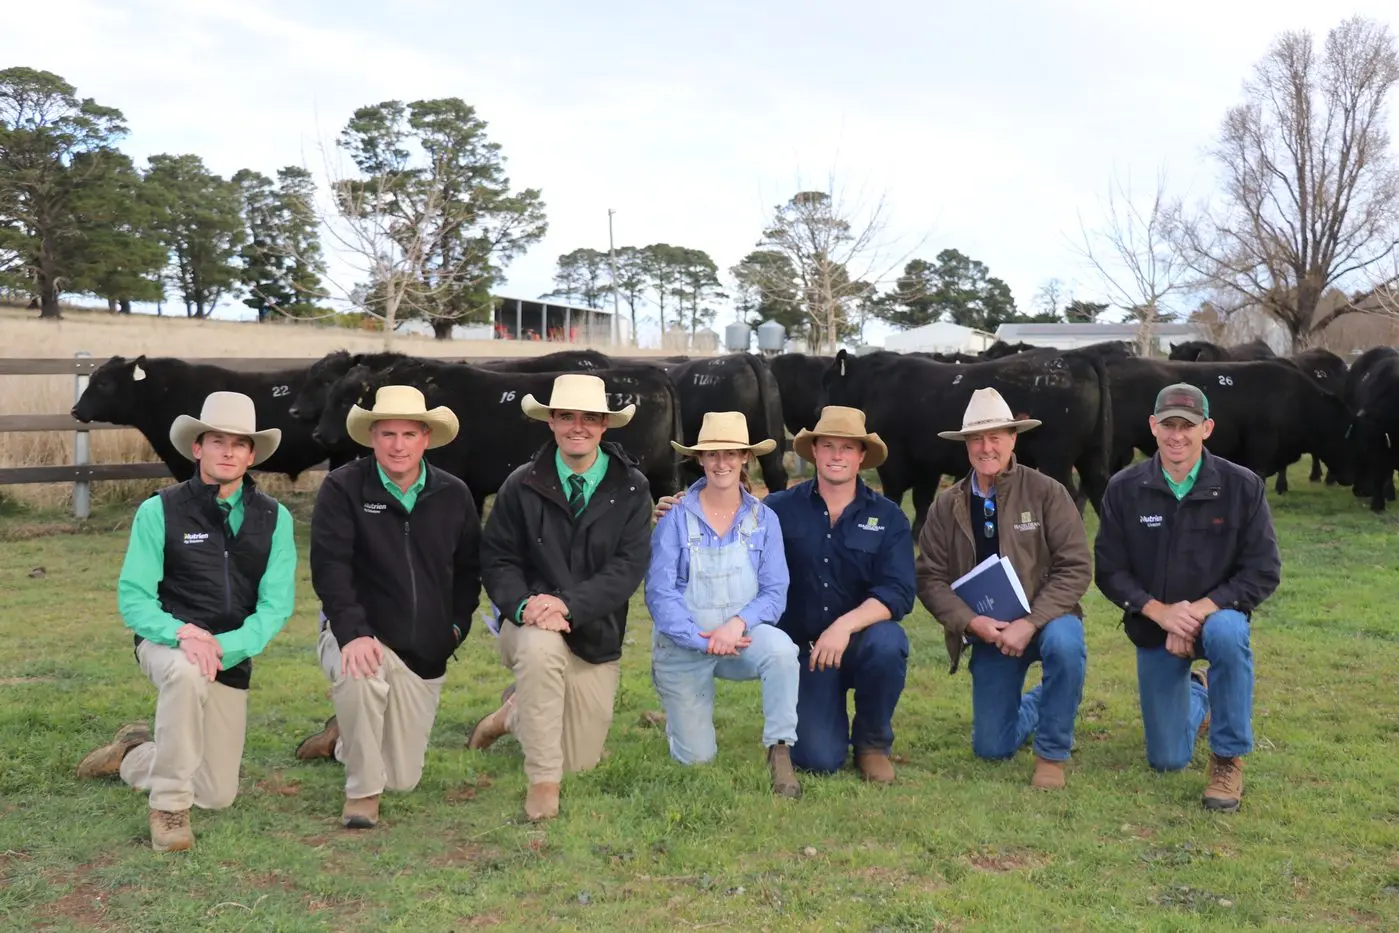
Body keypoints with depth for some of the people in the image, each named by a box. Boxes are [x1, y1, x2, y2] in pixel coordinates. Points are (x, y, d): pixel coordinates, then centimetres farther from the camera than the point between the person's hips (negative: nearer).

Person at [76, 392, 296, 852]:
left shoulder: (273, 518, -5)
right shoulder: (159, 511, -9)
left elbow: (276, 604, -10)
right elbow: (132, 597, -11)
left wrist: (223, 647, -26)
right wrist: (182, 632, -30)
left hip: (233, 657, 3)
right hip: (167, 643, -3)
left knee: (218, 795, 6)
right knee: (188, 672, -41)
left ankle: (134, 756, 36)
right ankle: (169, 806, -23)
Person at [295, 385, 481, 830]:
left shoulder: (454, 495, 2)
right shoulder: (342, 488, -9)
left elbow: (469, 567, 14)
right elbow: (329, 567, -18)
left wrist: (458, 623, 1)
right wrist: (353, 633, -31)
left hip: (426, 654, 4)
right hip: (359, 636, -4)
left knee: (404, 778, 7)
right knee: (359, 673, -41)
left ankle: (341, 739, 41)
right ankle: (362, 793, -18)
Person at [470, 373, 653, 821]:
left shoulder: (631, 488, -7)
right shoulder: (522, 485, -6)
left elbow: (630, 566, -14)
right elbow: (496, 558, -4)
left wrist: (568, 602, -28)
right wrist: (524, 606, -25)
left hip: (597, 636, 2)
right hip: (532, 626, -2)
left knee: (580, 761, 7)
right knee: (541, 646, -40)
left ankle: (516, 712, 39)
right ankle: (542, 782, -22)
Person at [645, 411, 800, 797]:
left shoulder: (764, 519, -2)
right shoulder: (676, 519, -7)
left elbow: (775, 592, -6)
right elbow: (659, 594, -12)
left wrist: (738, 624, -26)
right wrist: (704, 639, -24)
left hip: (743, 637, 1)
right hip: (684, 645, -1)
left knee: (781, 649, -34)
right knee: (695, 758, 3)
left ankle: (780, 750, -20)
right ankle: (684, 715, 37)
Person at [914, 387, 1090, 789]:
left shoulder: (1046, 492, -9)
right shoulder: (946, 506, -1)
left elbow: (1075, 568, -14)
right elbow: (930, 577, -3)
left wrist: (1029, 624, -24)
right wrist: (972, 622, -19)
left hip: (1044, 619, -2)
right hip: (986, 630, 2)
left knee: (1065, 643, -38)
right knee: (991, 748, 1)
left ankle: (1052, 754, -14)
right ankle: (1037, 705, 38)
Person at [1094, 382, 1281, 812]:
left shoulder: (1242, 486, -12)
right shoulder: (1124, 489, -9)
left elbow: (1264, 570, -12)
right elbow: (1108, 570, -6)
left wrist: (1200, 611, -24)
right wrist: (1160, 612, -21)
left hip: (1216, 614, -1)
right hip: (1152, 627, 2)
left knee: (1228, 634, -41)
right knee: (1166, 760, 5)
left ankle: (1229, 759, -19)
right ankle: (1195, 696, 42)